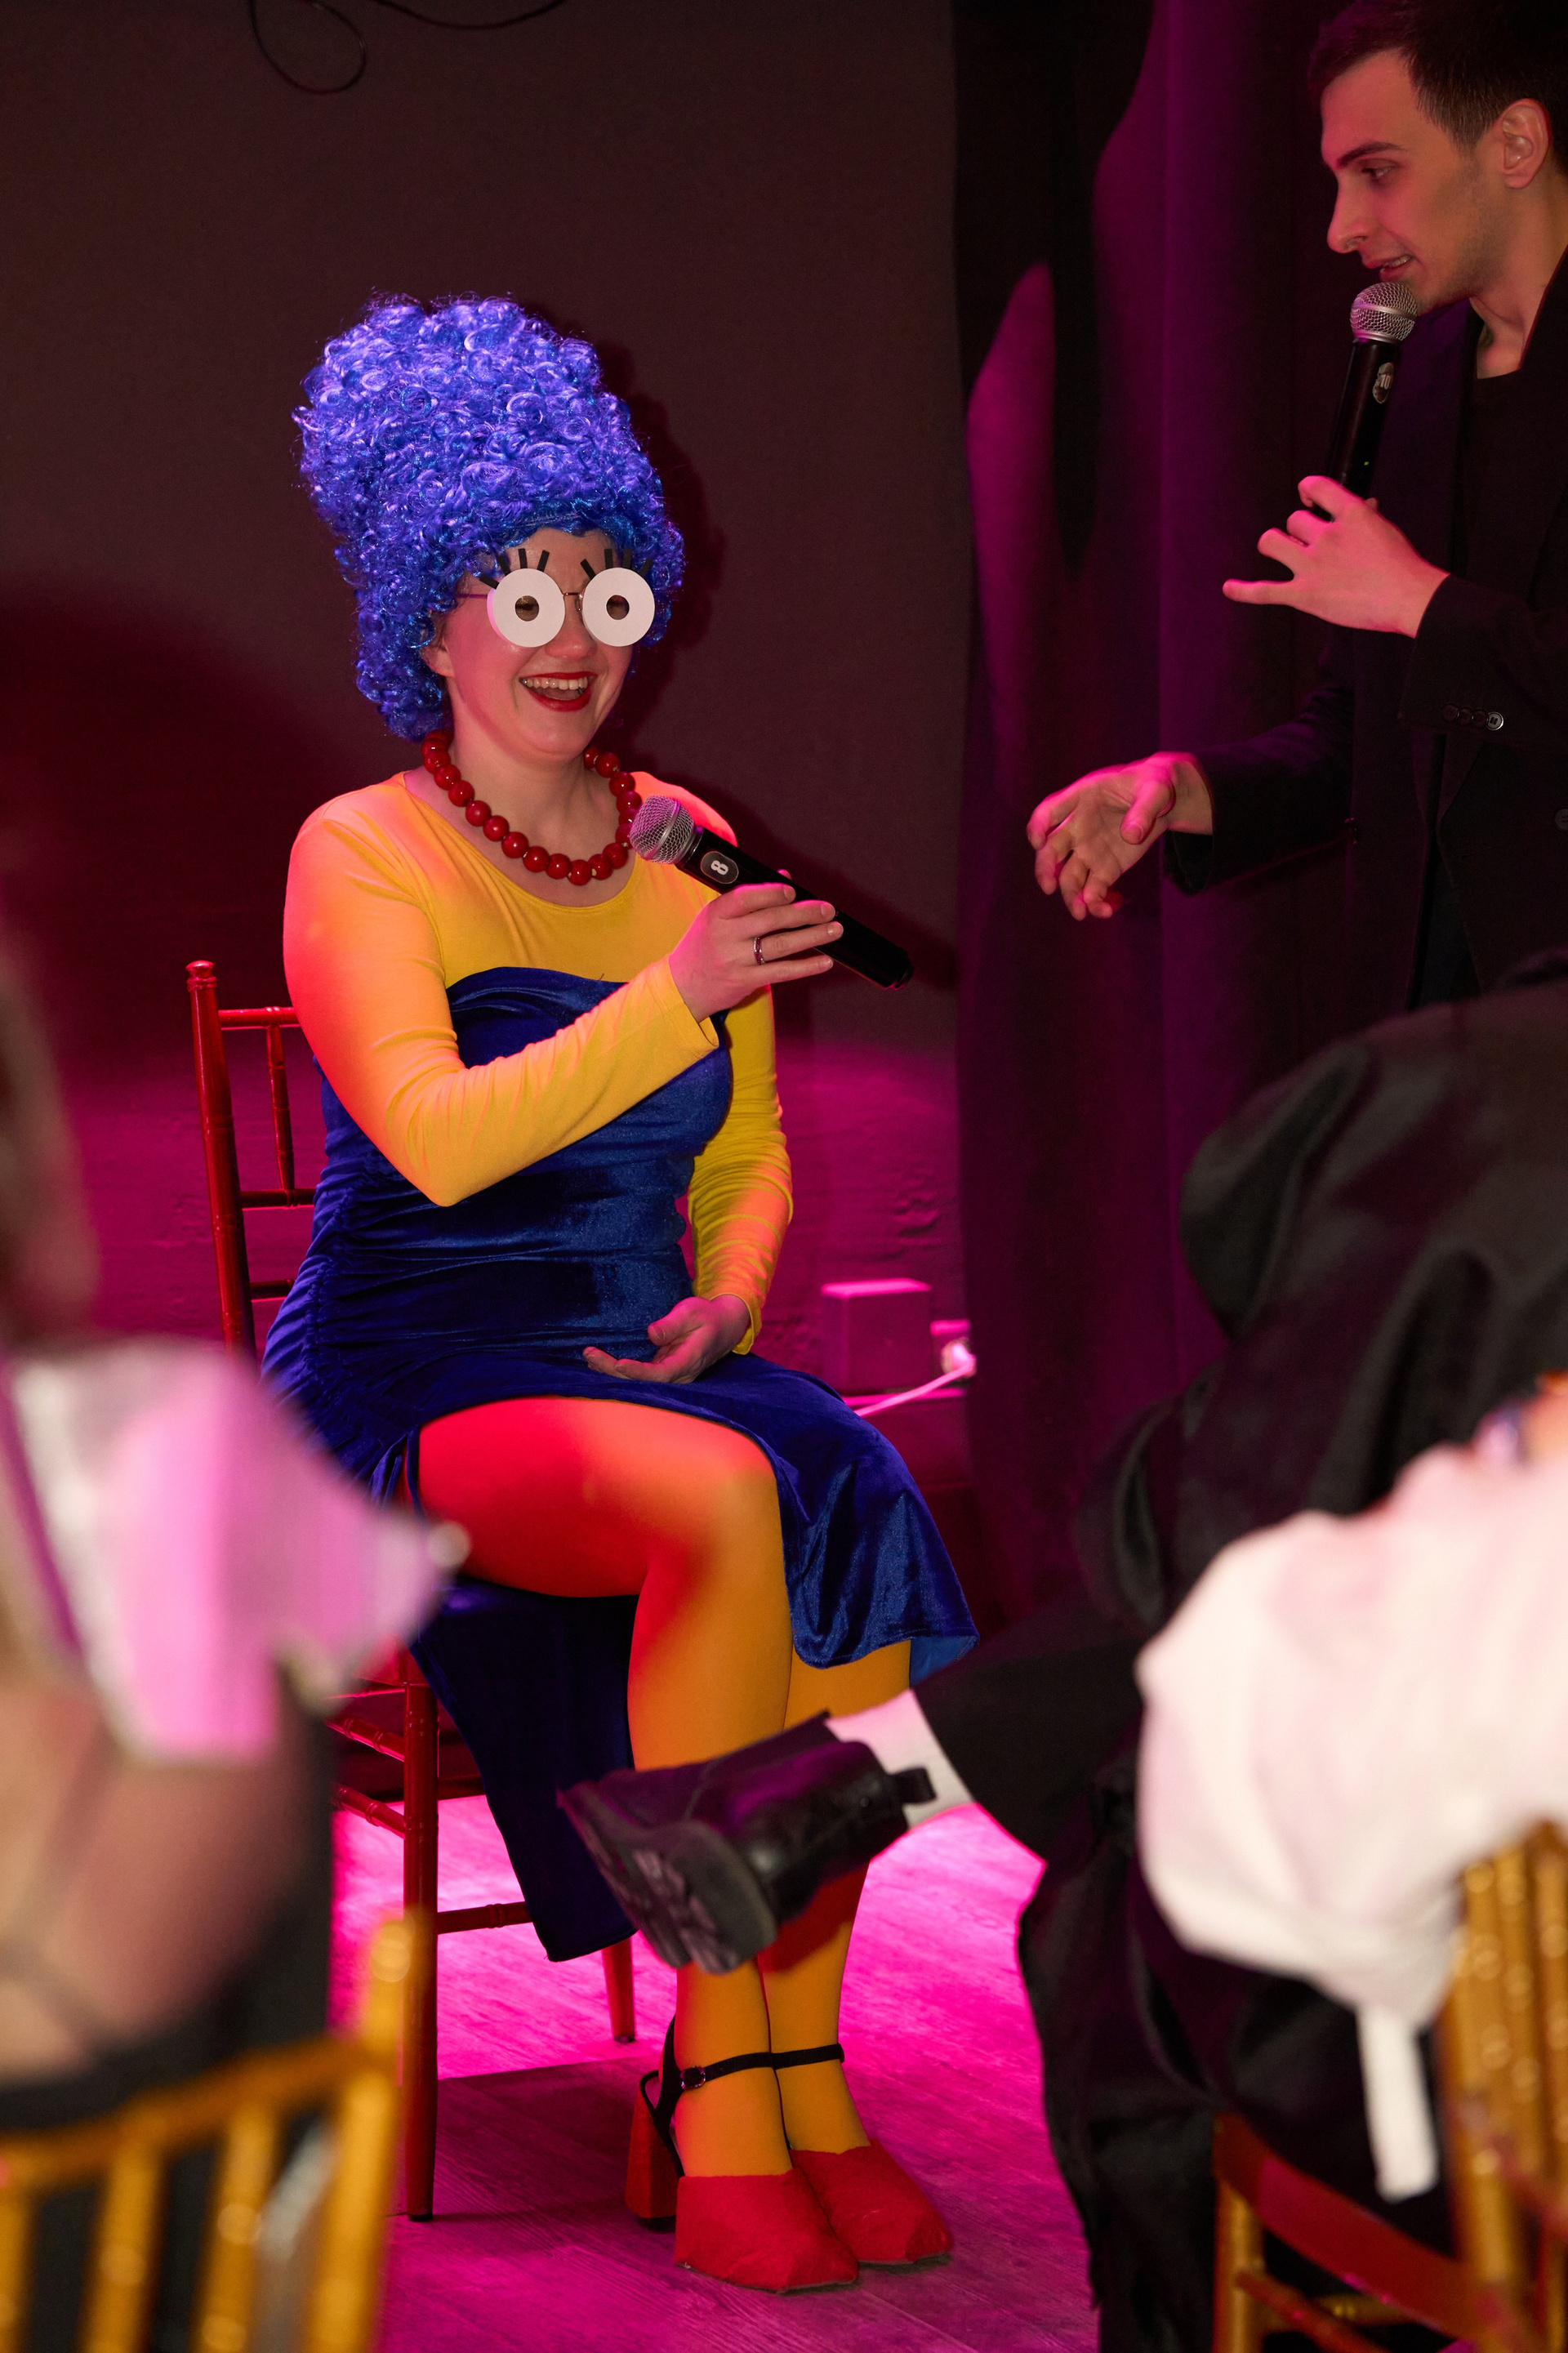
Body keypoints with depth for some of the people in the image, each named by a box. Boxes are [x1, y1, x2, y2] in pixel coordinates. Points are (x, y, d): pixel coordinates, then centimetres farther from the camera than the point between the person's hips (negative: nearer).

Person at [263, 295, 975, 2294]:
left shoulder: (685, 853, 12)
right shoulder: (363, 857, -5)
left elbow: (746, 1156, 20)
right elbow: (436, 1136, -20)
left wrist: (725, 1297, -1)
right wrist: (673, 996, -29)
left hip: (638, 1367, 5)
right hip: (415, 1395, -5)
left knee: (862, 1507, -27)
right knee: (730, 1505, -33)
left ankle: (796, 2072, -19)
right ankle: (717, 2104, -25)